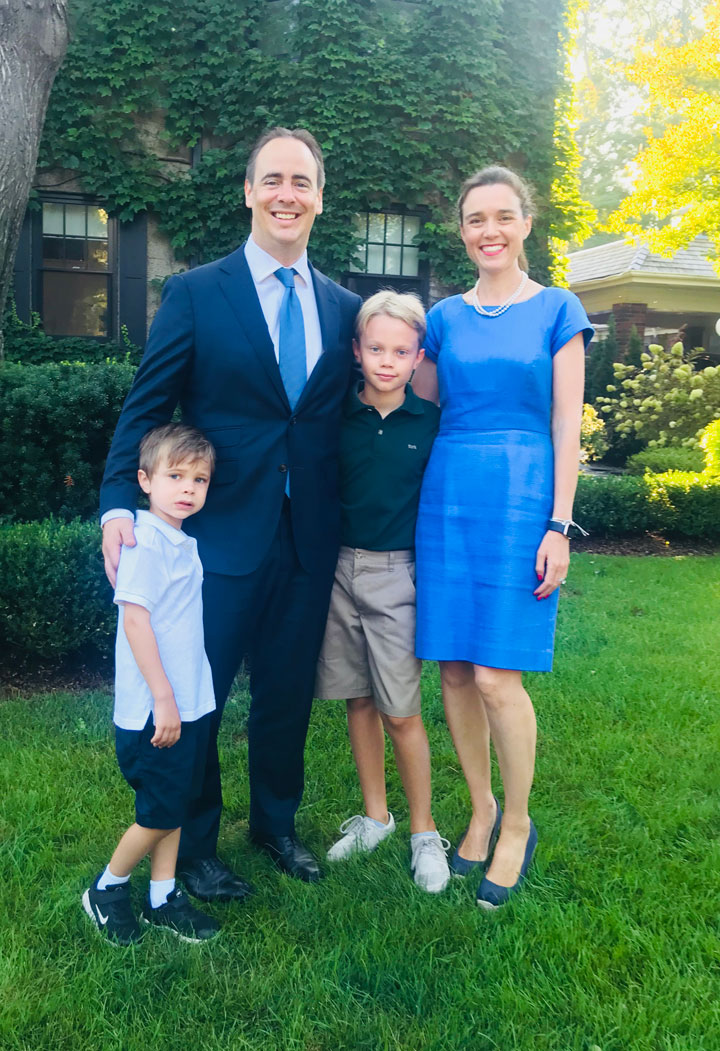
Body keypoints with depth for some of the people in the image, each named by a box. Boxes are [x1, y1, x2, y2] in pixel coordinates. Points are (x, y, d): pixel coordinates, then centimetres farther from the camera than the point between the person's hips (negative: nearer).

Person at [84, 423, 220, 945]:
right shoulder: (145, 541, -18)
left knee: (175, 803, 16)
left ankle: (164, 897, 30)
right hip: (154, 709, -8)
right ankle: (107, 890, 24)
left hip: (188, 702, 8)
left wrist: (178, 699, 14)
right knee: (161, 812, 3)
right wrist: (163, 699, -21)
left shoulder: (183, 541, 9)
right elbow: (135, 619, -22)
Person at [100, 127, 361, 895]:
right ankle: (193, 847, 30)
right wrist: (118, 504, -18)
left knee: (288, 693, 16)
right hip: (222, 535, -3)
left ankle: (275, 822, 39)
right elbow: (146, 408, -5)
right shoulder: (196, 293, -2)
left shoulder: (343, 307, 9)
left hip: (310, 539, 4)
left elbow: (345, 417, 12)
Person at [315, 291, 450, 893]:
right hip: (338, 568, 3)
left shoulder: (431, 423, -4)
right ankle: (374, 817, 30)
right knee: (358, 700, 13)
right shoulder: (337, 417, 1)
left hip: (397, 574, -3)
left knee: (400, 712, 0)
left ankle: (423, 832, 19)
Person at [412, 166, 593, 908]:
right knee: (453, 670, 6)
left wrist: (558, 526, -8)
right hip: (447, 496, 4)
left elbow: (566, 425, -2)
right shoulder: (444, 317, 12)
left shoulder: (557, 311, 4)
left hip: (519, 499, -3)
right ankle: (482, 810, 26)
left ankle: (517, 826, 15)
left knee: (495, 675, -7)